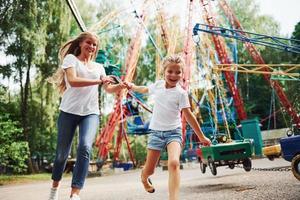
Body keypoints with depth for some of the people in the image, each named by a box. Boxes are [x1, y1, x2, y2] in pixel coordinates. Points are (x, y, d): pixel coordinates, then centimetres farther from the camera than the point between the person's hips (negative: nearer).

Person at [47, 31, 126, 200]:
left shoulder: (98, 67, 19)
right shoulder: (71, 58, 5)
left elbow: (109, 89, 11)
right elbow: (72, 80, -13)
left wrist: (120, 86, -10)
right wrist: (99, 81, -18)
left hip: (91, 113, 2)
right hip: (69, 111, -2)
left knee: (85, 148, -21)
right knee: (62, 152, 6)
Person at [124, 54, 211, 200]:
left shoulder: (181, 93, -7)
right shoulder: (158, 85, 3)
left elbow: (188, 115, -4)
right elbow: (145, 90, 28)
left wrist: (201, 137, -3)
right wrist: (132, 86, 22)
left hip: (173, 132, -3)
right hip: (156, 131, 3)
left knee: (173, 163, -29)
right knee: (149, 169, 8)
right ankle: (144, 179, 44)